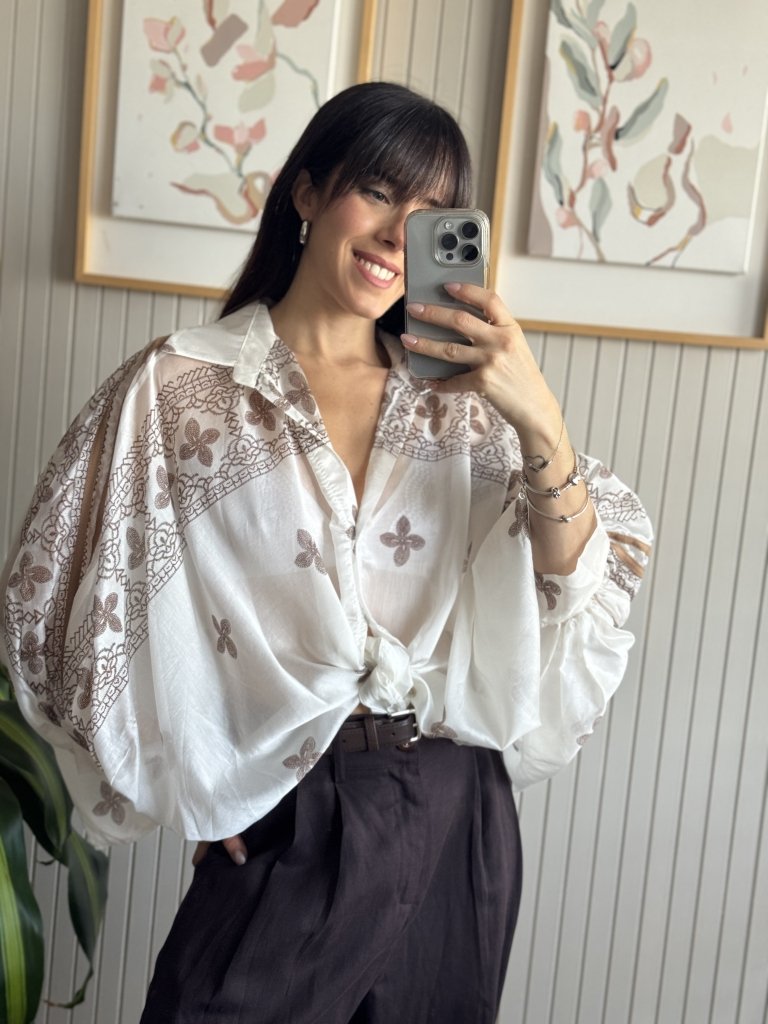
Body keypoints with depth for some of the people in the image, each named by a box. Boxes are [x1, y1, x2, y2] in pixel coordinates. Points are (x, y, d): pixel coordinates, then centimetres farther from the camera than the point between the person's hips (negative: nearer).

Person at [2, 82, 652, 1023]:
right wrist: (185, 775, -3)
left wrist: (540, 423, -20)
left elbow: (573, 585, -4)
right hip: (287, 824, -3)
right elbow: (75, 600, -1)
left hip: (458, 814, 4)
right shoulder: (178, 389, -8)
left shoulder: (457, 397, 3)